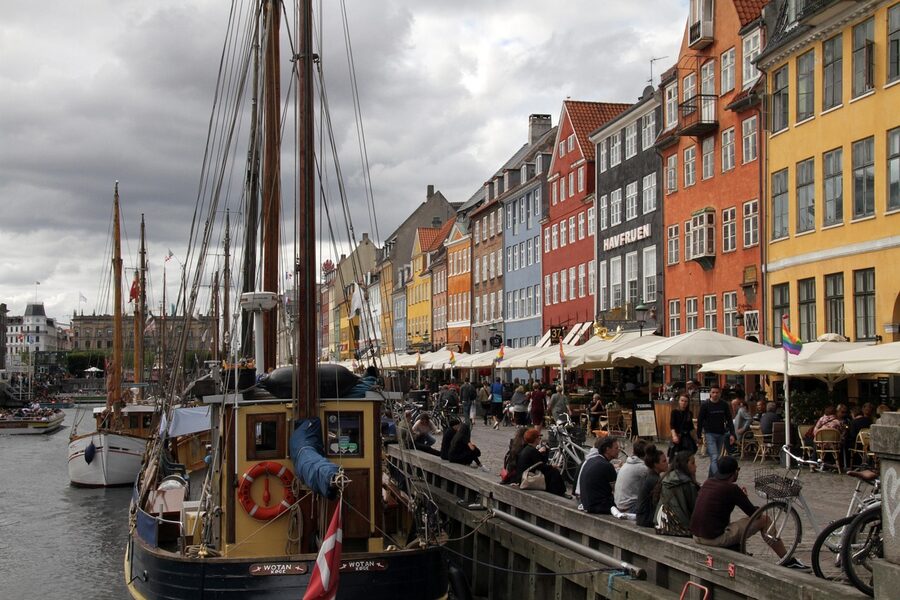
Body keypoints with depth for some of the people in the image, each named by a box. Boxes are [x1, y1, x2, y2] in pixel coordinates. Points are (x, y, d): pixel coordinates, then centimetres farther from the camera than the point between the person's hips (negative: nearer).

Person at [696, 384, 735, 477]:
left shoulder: (724, 405, 4)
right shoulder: (705, 405, -5)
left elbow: (729, 421, 8)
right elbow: (700, 421, -1)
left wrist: (732, 434, -1)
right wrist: (698, 436, -4)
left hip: (721, 435, 4)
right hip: (709, 434, -4)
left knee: (715, 458, 11)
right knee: (714, 458, -15)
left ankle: (710, 479, 23)